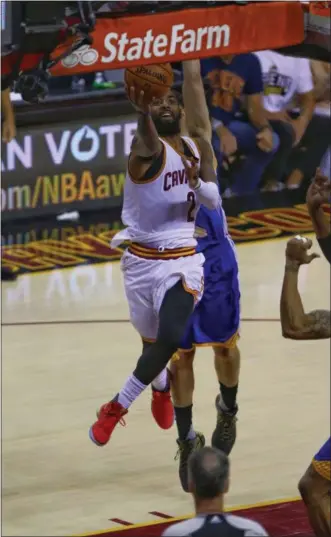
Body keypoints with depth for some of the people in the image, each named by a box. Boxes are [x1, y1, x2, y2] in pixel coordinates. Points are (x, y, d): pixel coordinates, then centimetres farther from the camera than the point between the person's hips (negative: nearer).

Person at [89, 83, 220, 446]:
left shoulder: (199, 149, 4)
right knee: (152, 342, 12)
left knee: (171, 338, -19)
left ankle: (118, 407, 0)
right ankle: (162, 387, 50)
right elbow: (147, 143, -41)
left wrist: (197, 182, -23)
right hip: (143, 260, -2)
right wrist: (142, 113, -65)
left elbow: (214, 201, 1)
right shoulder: (150, 148, -15)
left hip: (183, 260, 2)